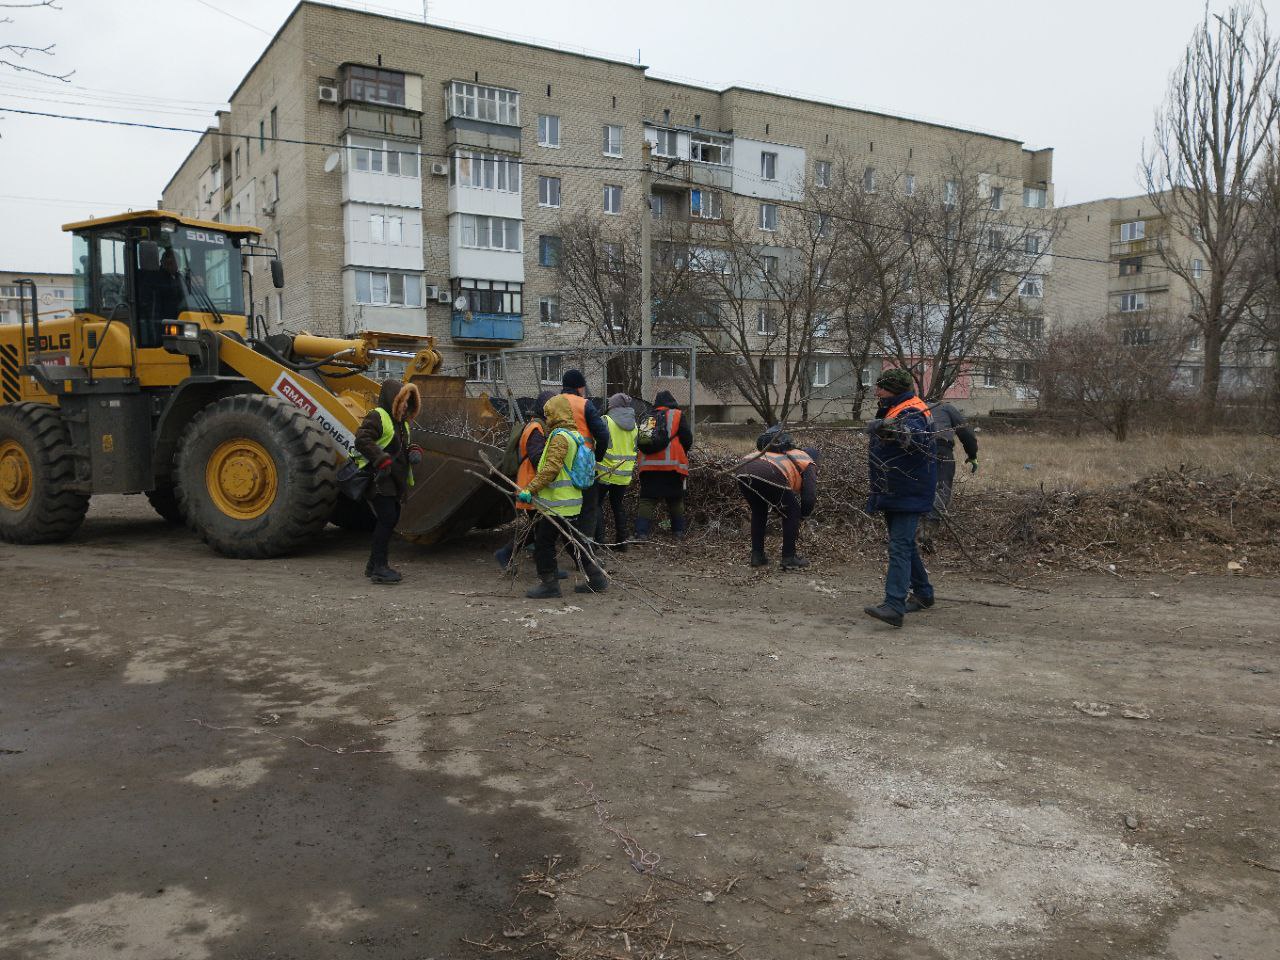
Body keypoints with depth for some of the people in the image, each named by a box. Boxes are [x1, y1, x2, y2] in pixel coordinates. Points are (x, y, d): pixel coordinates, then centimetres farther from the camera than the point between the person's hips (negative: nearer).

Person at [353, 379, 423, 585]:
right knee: (387, 519, -15)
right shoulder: (377, 417, -11)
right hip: (378, 479, -10)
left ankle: (374, 565, 21)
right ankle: (379, 568, -11)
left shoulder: (401, 422, 19)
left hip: (394, 480, 10)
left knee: (391, 520, 11)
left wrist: (414, 452, 7)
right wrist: (382, 460, -28)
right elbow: (362, 440, -23)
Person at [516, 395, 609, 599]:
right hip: (573, 501, 10)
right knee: (576, 541, 16)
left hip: (557, 503, -10)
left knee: (543, 542, 0)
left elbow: (550, 469, -24)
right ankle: (596, 579, 20)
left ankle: (549, 583, 3)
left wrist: (530, 489, -23)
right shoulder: (575, 435, 14)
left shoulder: (560, 437, -16)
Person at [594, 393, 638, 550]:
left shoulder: (606, 420, -10)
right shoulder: (633, 424, 9)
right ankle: (621, 541, 17)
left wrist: (593, 465, -4)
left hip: (606, 471, -6)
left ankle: (599, 541, -2)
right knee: (618, 504, 16)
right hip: (625, 473, 6)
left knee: (597, 503, 4)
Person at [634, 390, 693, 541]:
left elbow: (640, 442, 17)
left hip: (647, 466, 2)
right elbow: (687, 440, 0)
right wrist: (681, 454, 18)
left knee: (647, 500, -1)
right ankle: (679, 531, 17)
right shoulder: (677, 415, 3)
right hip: (672, 465, -2)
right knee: (676, 500, 12)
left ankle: (641, 533, -13)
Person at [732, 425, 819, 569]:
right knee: (792, 514, 16)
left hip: (743, 471, 6)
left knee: (758, 513, 31)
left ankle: (757, 556, 30)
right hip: (769, 476, -6)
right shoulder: (808, 463, 27)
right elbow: (810, 497, 16)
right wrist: (801, 516, 33)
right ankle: (789, 559, 17)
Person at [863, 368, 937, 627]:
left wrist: (891, 428, -59)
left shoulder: (912, 412, -16)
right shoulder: (892, 411, 16)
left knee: (900, 547, -17)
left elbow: (915, 434, -40)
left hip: (909, 495, -10)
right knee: (905, 545, 18)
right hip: (893, 492, 10)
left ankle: (894, 606, -24)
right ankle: (923, 593, 33)